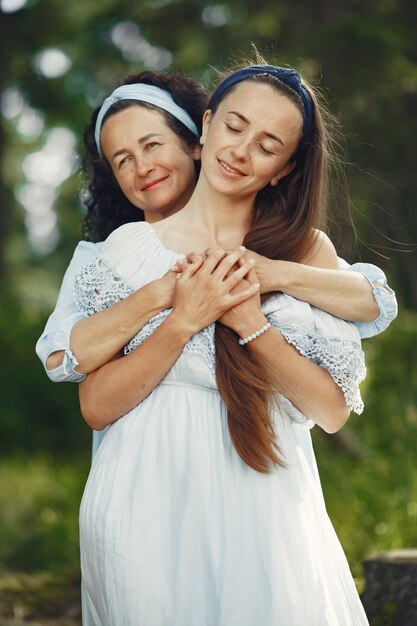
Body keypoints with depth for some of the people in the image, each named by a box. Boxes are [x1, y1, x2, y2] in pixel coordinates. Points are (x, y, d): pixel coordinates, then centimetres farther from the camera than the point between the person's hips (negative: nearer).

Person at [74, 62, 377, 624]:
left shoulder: (307, 251, 3)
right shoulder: (130, 246, 3)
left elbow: (333, 411, -3)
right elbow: (96, 406, -3)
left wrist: (251, 322, -14)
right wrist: (183, 322, -14)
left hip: (261, 513, 0)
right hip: (147, 509, 0)